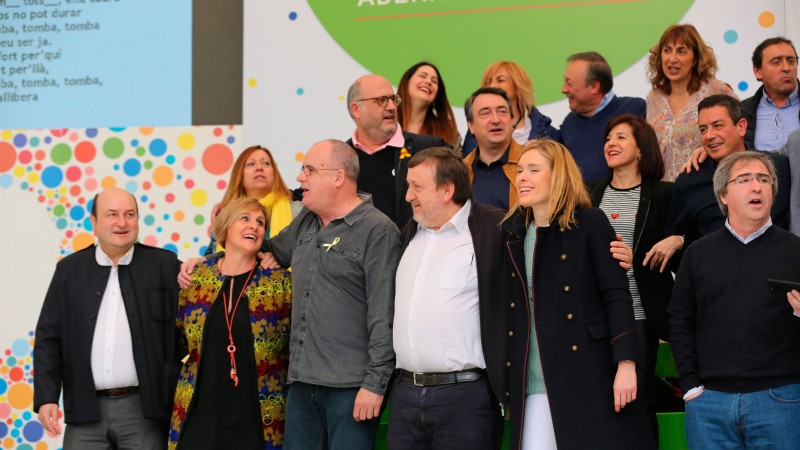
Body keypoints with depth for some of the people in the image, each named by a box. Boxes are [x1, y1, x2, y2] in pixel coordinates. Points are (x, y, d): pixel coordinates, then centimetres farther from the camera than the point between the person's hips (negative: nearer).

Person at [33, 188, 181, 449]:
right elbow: (48, 338, 7)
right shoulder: (69, 269, 8)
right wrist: (46, 397, 0)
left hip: (144, 408, -1)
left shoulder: (165, 265, 3)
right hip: (86, 410, 2)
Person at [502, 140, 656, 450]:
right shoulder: (512, 232, 14)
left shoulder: (590, 223, 0)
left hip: (588, 379, -4)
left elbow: (616, 294, -7)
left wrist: (625, 363, -15)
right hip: (532, 387, 4)